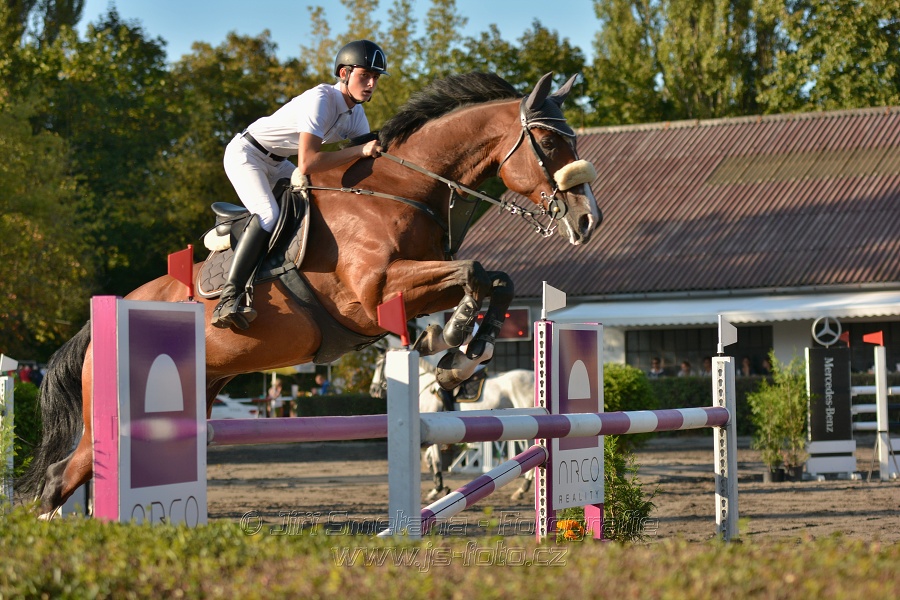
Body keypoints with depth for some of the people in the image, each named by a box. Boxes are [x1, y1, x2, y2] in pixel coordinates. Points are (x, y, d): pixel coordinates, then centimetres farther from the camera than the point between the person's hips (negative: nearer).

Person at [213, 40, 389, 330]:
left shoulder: (355, 113, -2)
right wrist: (361, 151, -38)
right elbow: (307, 164, -40)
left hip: (276, 164, 10)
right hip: (246, 154, -10)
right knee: (268, 214, -30)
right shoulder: (320, 100, -30)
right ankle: (229, 298, -37)